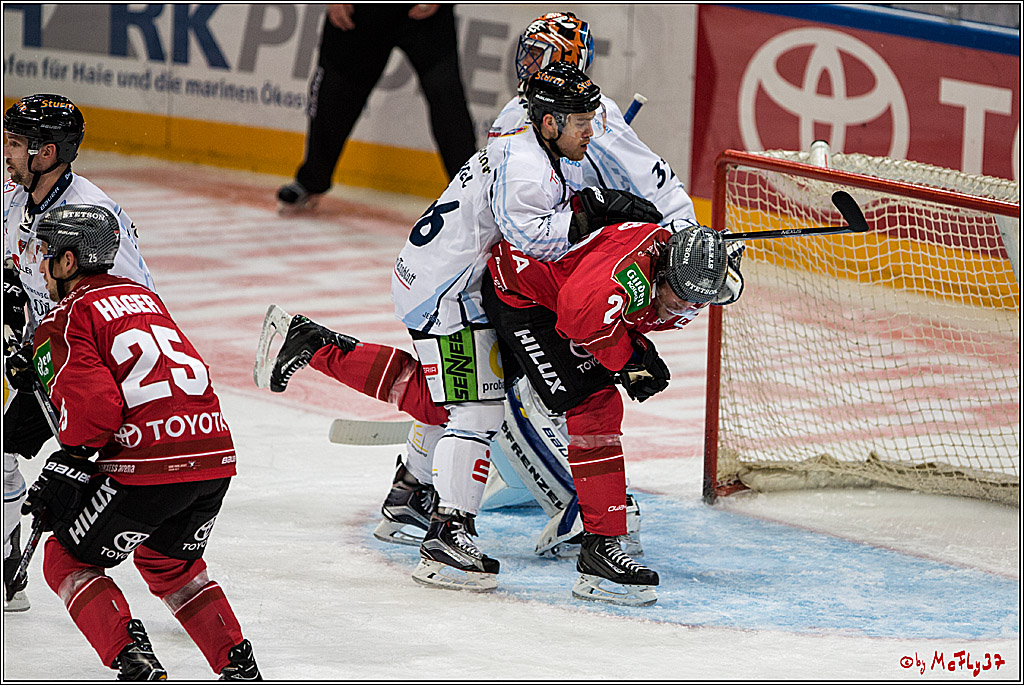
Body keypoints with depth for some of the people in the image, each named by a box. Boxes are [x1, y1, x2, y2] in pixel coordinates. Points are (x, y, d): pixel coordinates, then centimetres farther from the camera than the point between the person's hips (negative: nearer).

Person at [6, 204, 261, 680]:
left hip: (148, 466, -7)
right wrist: (41, 368, 35)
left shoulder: (65, 320, -1)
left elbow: (95, 407, -14)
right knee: (168, 563, 31)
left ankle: (135, 663, -6)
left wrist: (62, 473, -3)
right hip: (215, 452, 7)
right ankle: (239, 668, 22)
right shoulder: (142, 296, 22)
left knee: (67, 560, 11)